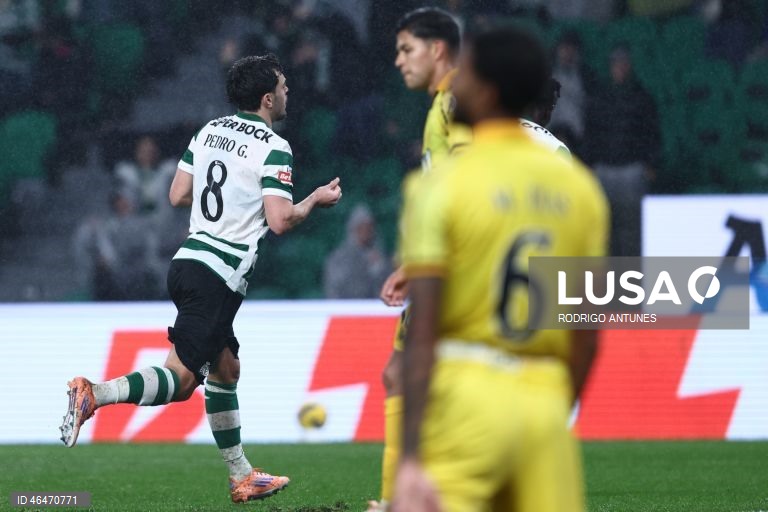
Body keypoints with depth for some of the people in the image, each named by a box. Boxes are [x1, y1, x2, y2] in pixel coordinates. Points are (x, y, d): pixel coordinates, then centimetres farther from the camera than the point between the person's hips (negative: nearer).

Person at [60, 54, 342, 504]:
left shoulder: (210, 131, 11)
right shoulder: (274, 149, -11)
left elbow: (178, 195, 14)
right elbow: (279, 220, -18)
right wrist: (316, 200, 1)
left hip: (190, 260, 9)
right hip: (220, 275, -9)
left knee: (226, 369, 18)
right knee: (181, 379, -11)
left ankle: (242, 476, 23)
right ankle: (95, 395, -29)